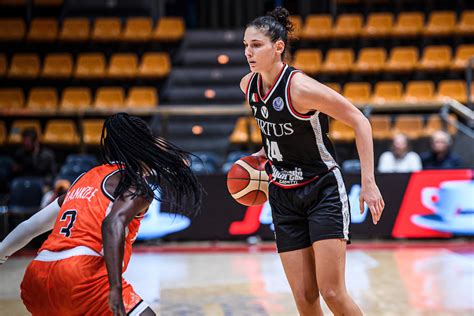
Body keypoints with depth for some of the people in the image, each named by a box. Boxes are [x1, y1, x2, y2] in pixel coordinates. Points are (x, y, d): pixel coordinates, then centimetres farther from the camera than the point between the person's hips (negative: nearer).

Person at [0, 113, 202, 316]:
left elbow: (33, 224, 31)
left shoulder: (85, 179, 26)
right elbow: (113, 223, -17)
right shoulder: (138, 181, 4)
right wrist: (116, 288, -26)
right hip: (82, 273, -8)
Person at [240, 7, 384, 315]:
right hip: (283, 197, 6)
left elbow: (359, 121, -16)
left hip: (323, 190, -6)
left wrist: (368, 182, -20)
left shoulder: (300, 87, -21)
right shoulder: (248, 85, 0)